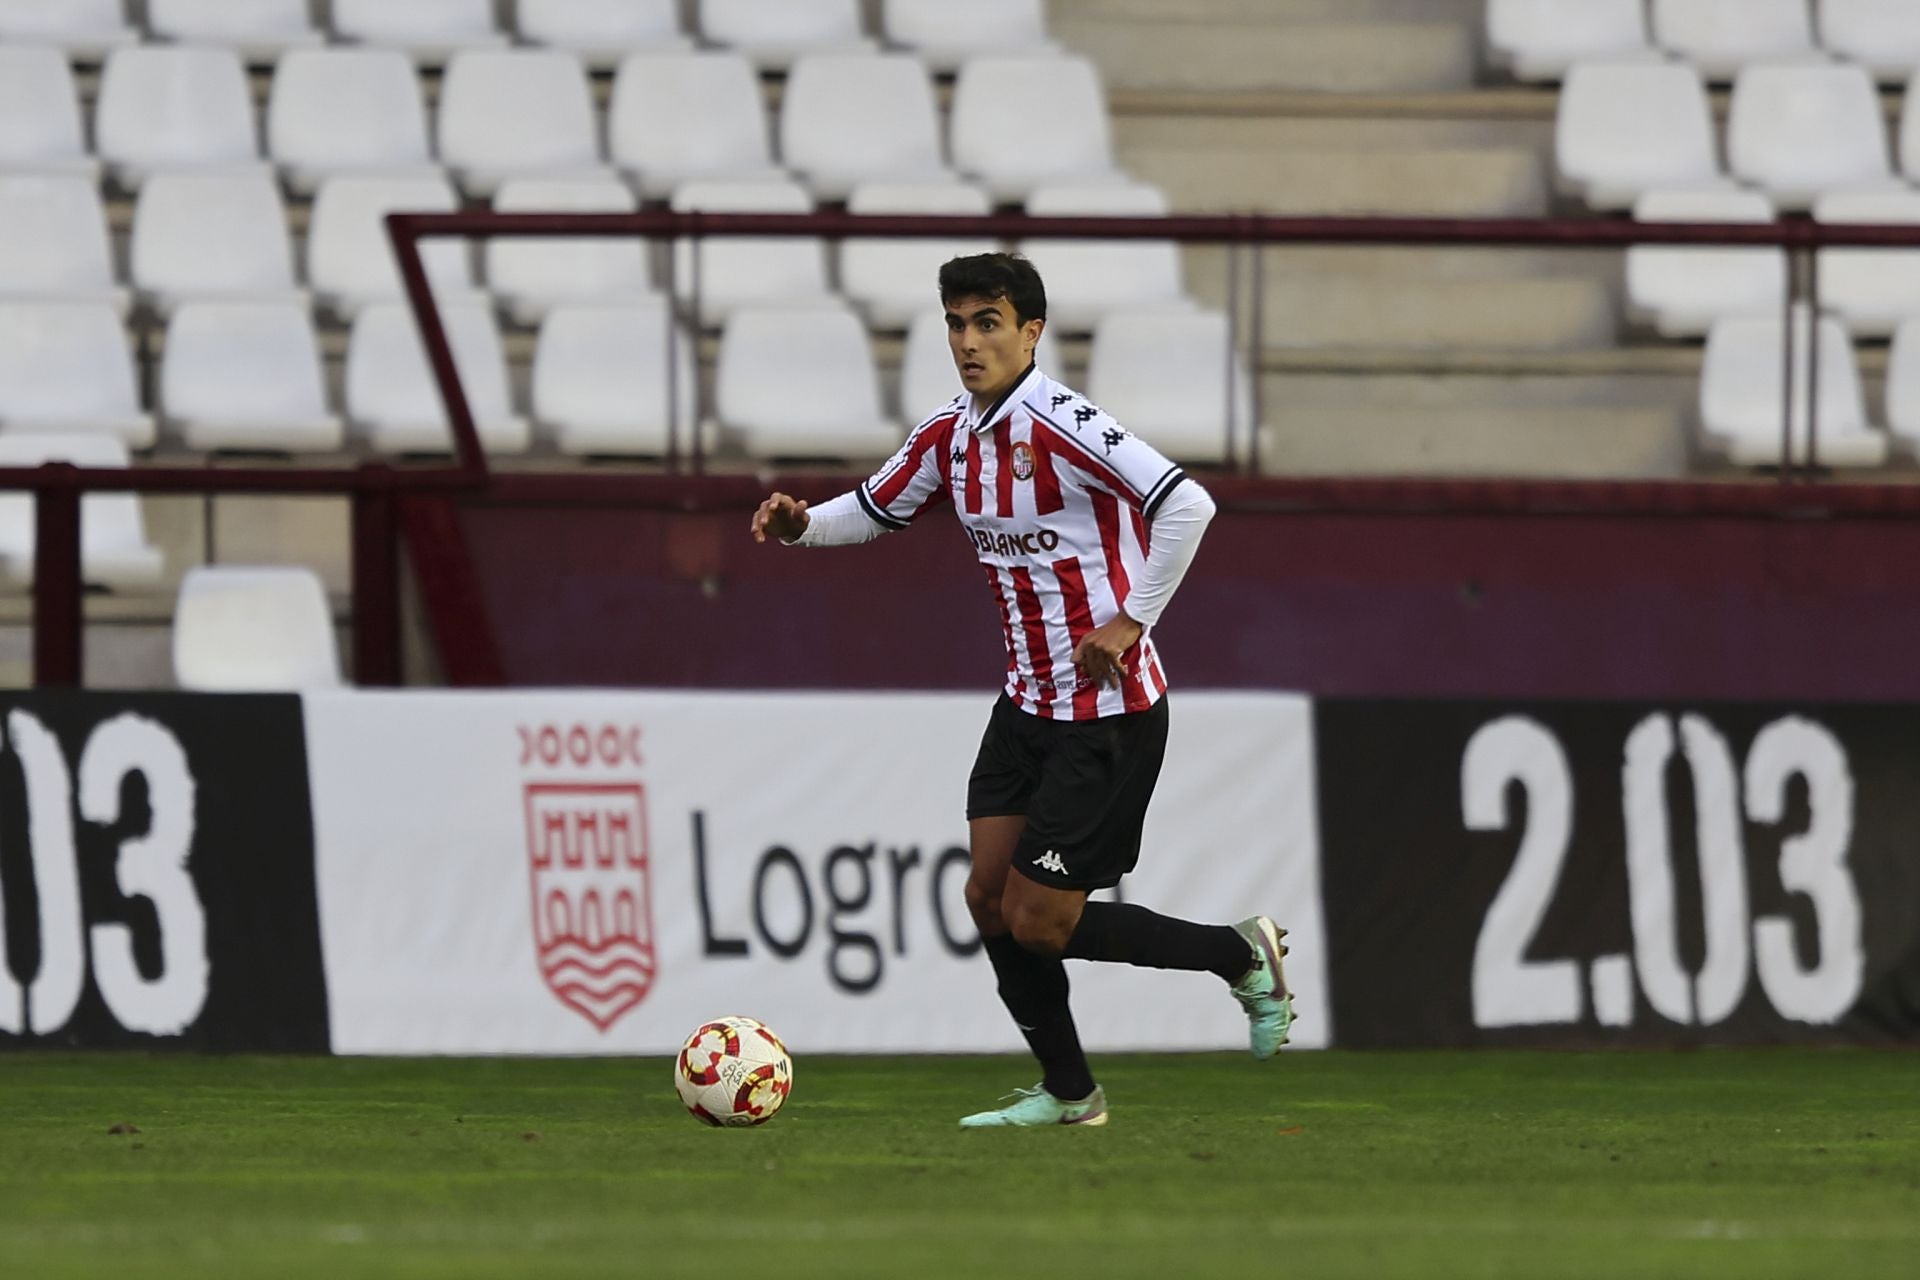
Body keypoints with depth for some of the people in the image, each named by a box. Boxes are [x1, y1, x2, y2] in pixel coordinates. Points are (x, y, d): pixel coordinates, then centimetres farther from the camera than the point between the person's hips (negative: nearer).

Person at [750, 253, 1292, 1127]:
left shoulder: (1059, 424, -21)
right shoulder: (950, 436, 5)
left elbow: (1185, 504, -29)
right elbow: (875, 511, 21)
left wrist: (1132, 619, -24)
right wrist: (801, 524, 1)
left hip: (1107, 711, -8)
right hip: (1027, 704, 8)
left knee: (1036, 922, -5)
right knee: (989, 897, 5)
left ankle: (1239, 956, 12)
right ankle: (1067, 1093, 19)